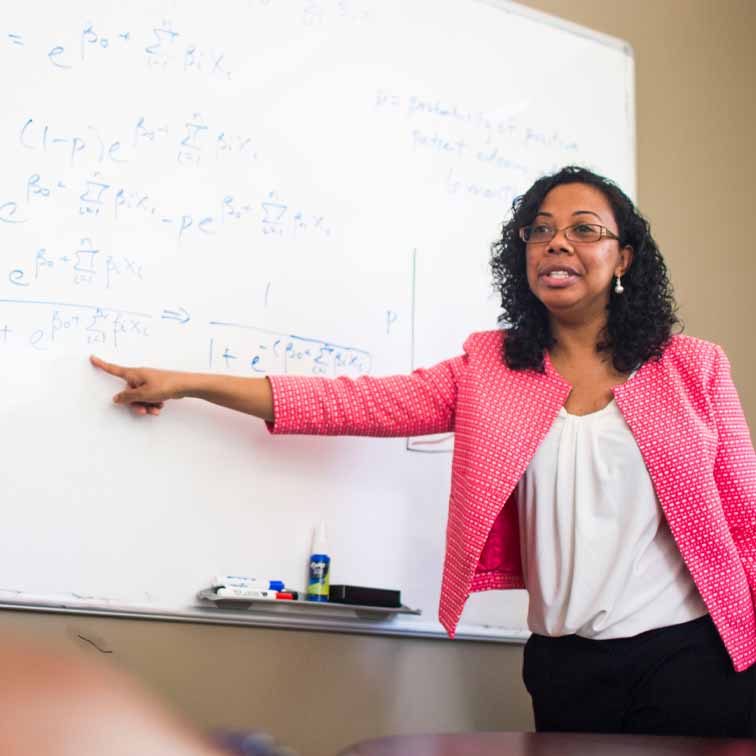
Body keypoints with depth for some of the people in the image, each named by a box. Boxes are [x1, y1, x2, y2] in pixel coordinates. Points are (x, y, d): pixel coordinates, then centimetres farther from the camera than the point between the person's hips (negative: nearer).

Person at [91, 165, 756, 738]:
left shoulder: (694, 368, 1)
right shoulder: (489, 369, 4)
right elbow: (357, 402, 0)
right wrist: (186, 383, -2)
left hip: (691, 654, -1)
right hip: (565, 665, 1)